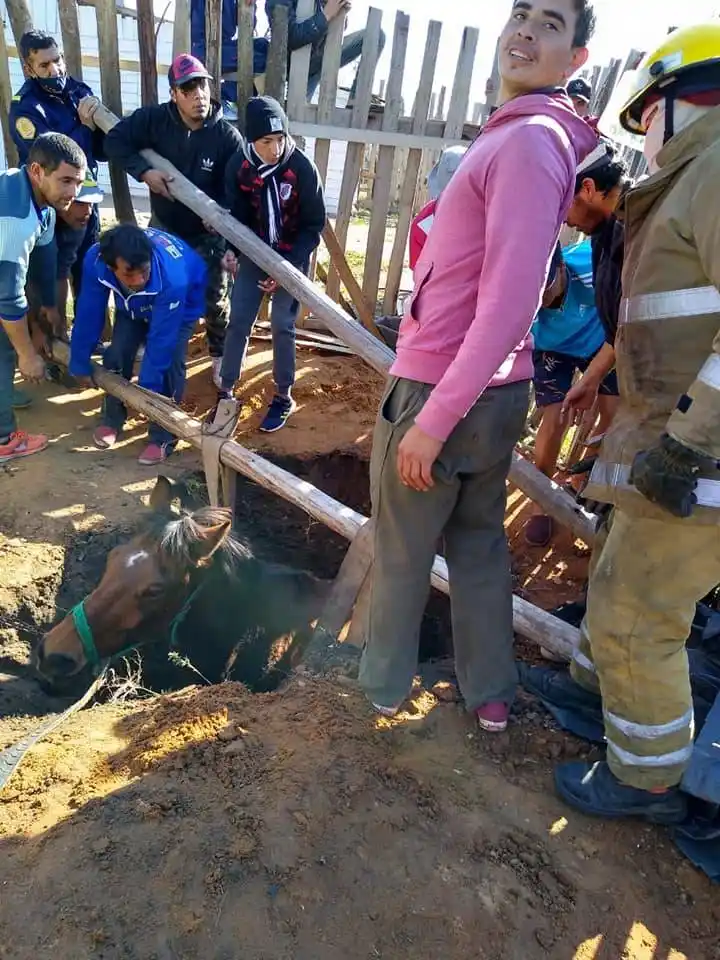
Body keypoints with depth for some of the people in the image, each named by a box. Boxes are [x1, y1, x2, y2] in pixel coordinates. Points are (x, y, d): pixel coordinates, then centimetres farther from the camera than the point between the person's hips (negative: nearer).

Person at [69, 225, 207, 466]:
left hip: (182, 304, -4)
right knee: (117, 354, -7)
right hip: (132, 304, 4)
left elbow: (161, 340, -36)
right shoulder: (95, 260, -33)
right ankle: (112, 420, 18)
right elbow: (89, 315, -19)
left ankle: (163, 438, -4)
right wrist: (81, 363, -10)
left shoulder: (173, 279, -45)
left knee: (168, 363, -20)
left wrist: (147, 387, -29)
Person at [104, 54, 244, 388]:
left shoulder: (228, 136, -17)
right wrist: (143, 171, -20)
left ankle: (220, 355, 28)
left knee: (214, 300, 7)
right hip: (163, 227, 3)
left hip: (208, 233, -2)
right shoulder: (154, 119, -12)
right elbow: (114, 141, -6)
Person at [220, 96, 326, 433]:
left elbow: (314, 225, -14)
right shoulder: (238, 164, -13)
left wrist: (286, 267, -20)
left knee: (283, 326, 0)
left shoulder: (303, 169, -22)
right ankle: (226, 392, 16)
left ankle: (283, 397, 17)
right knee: (238, 322, 3)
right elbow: (236, 214, -1)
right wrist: (230, 249, -19)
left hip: (292, 257, -3)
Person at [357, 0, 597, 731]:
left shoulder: (529, 142, -16)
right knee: (480, 542, 18)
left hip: (442, 389, -9)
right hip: (495, 388, 9)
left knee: (399, 551, 9)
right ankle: (491, 692, 33)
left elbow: (509, 303, -26)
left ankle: (385, 683, 30)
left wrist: (433, 420, -26)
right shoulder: (518, 135, 15)